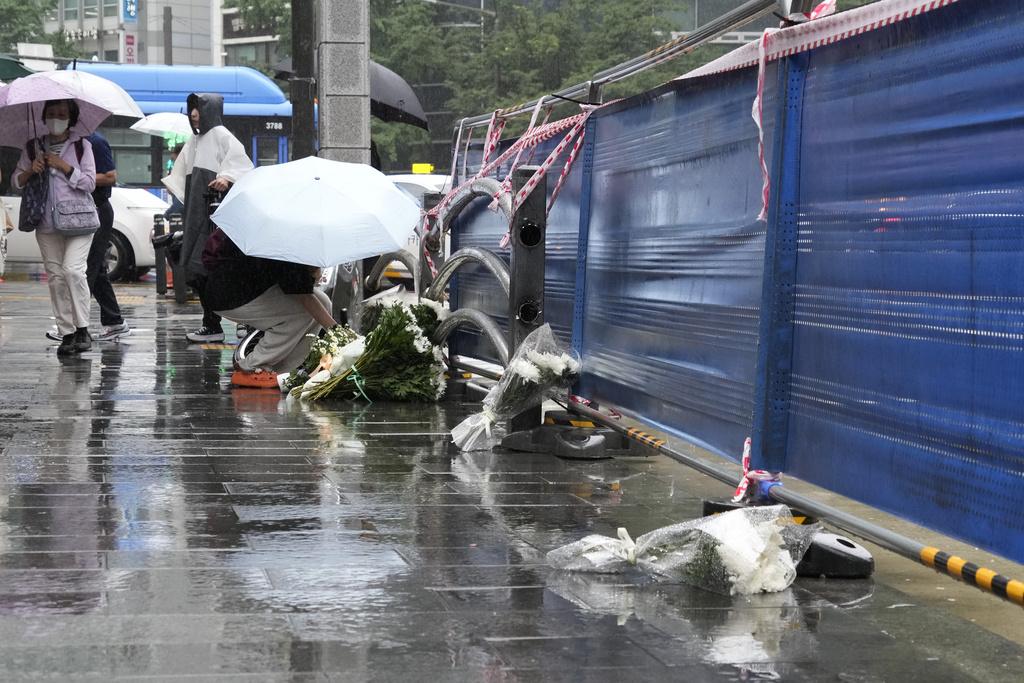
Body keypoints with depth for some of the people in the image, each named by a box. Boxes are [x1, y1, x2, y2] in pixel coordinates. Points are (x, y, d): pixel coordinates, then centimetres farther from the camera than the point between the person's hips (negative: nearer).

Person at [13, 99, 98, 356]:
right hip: (47, 224, 3)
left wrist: (64, 166, -10)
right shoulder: (32, 148, 12)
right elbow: (16, 181, 12)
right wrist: (31, 171, -7)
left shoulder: (82, 146, 5)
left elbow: (90, 183, -1)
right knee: (55, 276, 0)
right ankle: (66, 333, 4)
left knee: (72, 269, -19)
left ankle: (82, 329, -11)